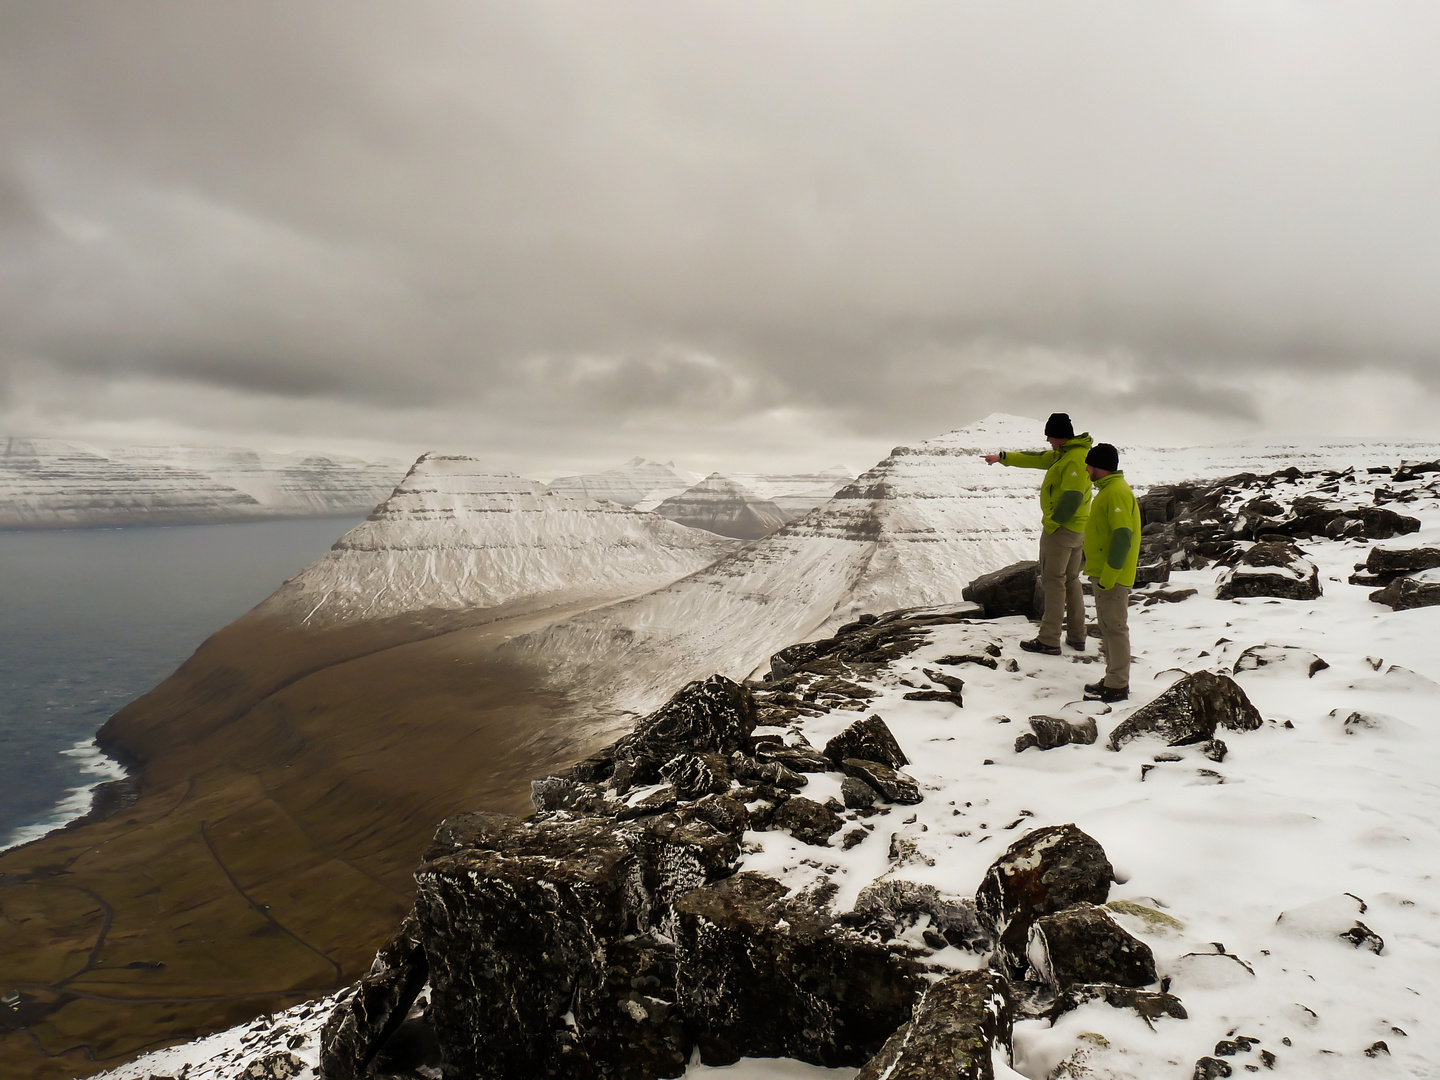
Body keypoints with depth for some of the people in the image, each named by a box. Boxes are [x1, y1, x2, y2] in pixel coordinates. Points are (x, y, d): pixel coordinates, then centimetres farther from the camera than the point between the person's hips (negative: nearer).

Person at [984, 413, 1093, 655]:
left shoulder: (1075, 458, -21)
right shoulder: (1064, 454, 10)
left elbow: (1072, 498, -26)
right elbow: (1037, 459, 20)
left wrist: (1051, 522, -17)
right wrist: (1002, 457, 24)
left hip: (1060, 529, -10)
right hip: (1078, 530, 10)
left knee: (1053, 582, -4)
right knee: (1071, 580, 16)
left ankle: (1049, 641, 0)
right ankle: (1077, 637, 22)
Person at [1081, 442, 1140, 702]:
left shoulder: (1117, 492, -18)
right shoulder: (1109, 489, 15)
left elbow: (1123, 536, -24)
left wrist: (1107, 576, -24)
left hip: (1112, 576, -10)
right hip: (1103, 574, 10)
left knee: (1114, 627, -4)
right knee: (1108, 626, 16)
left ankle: (1118, 687, 2)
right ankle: (1113, 679, 25)